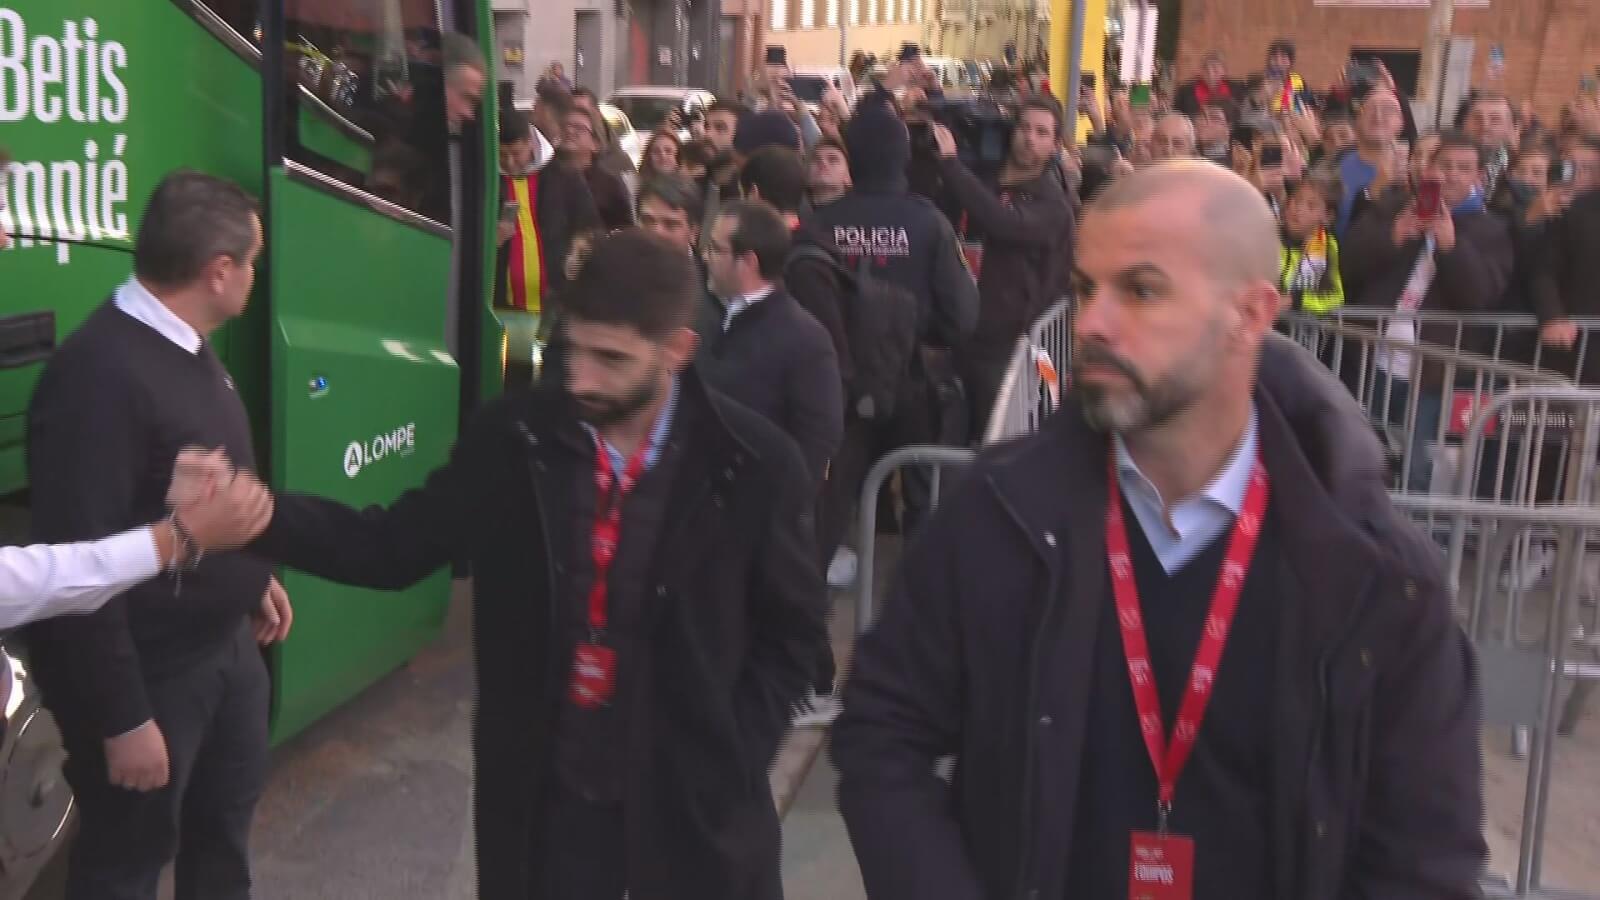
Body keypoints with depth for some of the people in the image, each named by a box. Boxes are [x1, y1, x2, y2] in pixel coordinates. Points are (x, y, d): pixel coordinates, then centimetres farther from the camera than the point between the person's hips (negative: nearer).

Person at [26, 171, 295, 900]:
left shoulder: (188, 348, 2)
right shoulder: (100, 372, -27)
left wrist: (253, 578, 22)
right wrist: (122, 718, -24)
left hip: (224, 643, 9)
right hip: (145, 672, -9)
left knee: (226, 820, 25)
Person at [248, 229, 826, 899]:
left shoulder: (755, 463, -11)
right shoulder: (514, 437, -7)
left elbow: (790, 636, -1)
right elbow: (395, 547, -1)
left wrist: (729, 761, -9)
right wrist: (260, 515, -15)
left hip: (691, 799, -1)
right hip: (545, 793, 2)